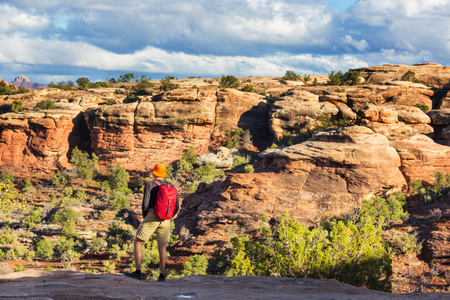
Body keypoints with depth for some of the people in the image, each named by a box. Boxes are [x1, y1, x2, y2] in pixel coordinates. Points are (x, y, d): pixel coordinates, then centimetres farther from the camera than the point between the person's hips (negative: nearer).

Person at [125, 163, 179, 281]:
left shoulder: (150, 185, -5)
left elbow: (145, 203, -13)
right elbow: (177, 206, 7)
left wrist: (144, 217, 3)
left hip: (151, 218, -5)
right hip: (165, 220, 5)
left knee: (138, 243, 5)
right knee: (162, 247, 15)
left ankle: (138, 272, -2)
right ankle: (162, 275, 9)